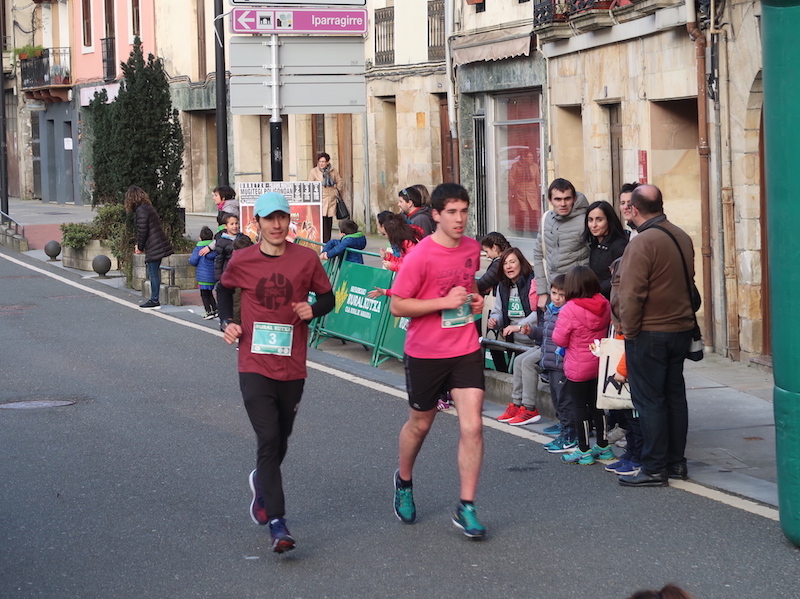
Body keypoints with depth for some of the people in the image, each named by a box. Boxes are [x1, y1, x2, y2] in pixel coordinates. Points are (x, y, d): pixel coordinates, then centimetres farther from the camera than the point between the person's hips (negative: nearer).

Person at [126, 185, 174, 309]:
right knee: (153, 272, 14)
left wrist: (140, 247, -3)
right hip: (159, 246, 9)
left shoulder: (141, 211, -13)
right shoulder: (148, 207, 17)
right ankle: (154, 299, 18)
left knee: (153, 273, -5)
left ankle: (154, 301, -2)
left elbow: (142, 231, -16)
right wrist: (139, 245, 18)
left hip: (153, 248, -9)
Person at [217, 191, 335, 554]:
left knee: (280, 441, 15)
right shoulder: (242, 261, 0)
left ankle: (261, 482, 49)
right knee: (269, 439, -12)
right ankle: (277, 523, -13)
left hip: (292, 368, 2)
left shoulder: (306, 259, -1)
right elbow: (225, 289, 19)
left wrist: (314, 310, -11)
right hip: (255, 366, -2)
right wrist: (227, 322, 3)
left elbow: (327, 296, 10)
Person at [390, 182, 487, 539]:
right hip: (425, 353, -3)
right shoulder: (420, 256, -16)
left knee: (472, 427, -9)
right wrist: (444, 301, -22)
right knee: (420, 424, 16)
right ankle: (404, 481, 45)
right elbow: (398, 306, -14)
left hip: (466, 351, 3)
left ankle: (466, 509, -2)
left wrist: (475, 299, 2)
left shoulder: (472, 248, 3)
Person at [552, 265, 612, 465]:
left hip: (578, 367, -6)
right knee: (597, 404, 17)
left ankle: (584, 451, 9)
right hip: (600, 365, 6)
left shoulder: (570, 310, -22)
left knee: (579, 406, 5)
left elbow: (559, 339, -17)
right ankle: (603, 446, 24)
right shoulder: (604, 305, -5)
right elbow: (610, 330, 11)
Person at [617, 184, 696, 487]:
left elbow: (632, 293, -19)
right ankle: (676, 462, 20)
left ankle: (654, 469, 1)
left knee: (649, 400, -2)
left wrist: (629, 330, -10)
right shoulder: (682, 237, 7)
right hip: (681, 328, 8)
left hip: (649, 334, -8)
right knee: (674, 395, 14)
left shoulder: (642, 243, -18)